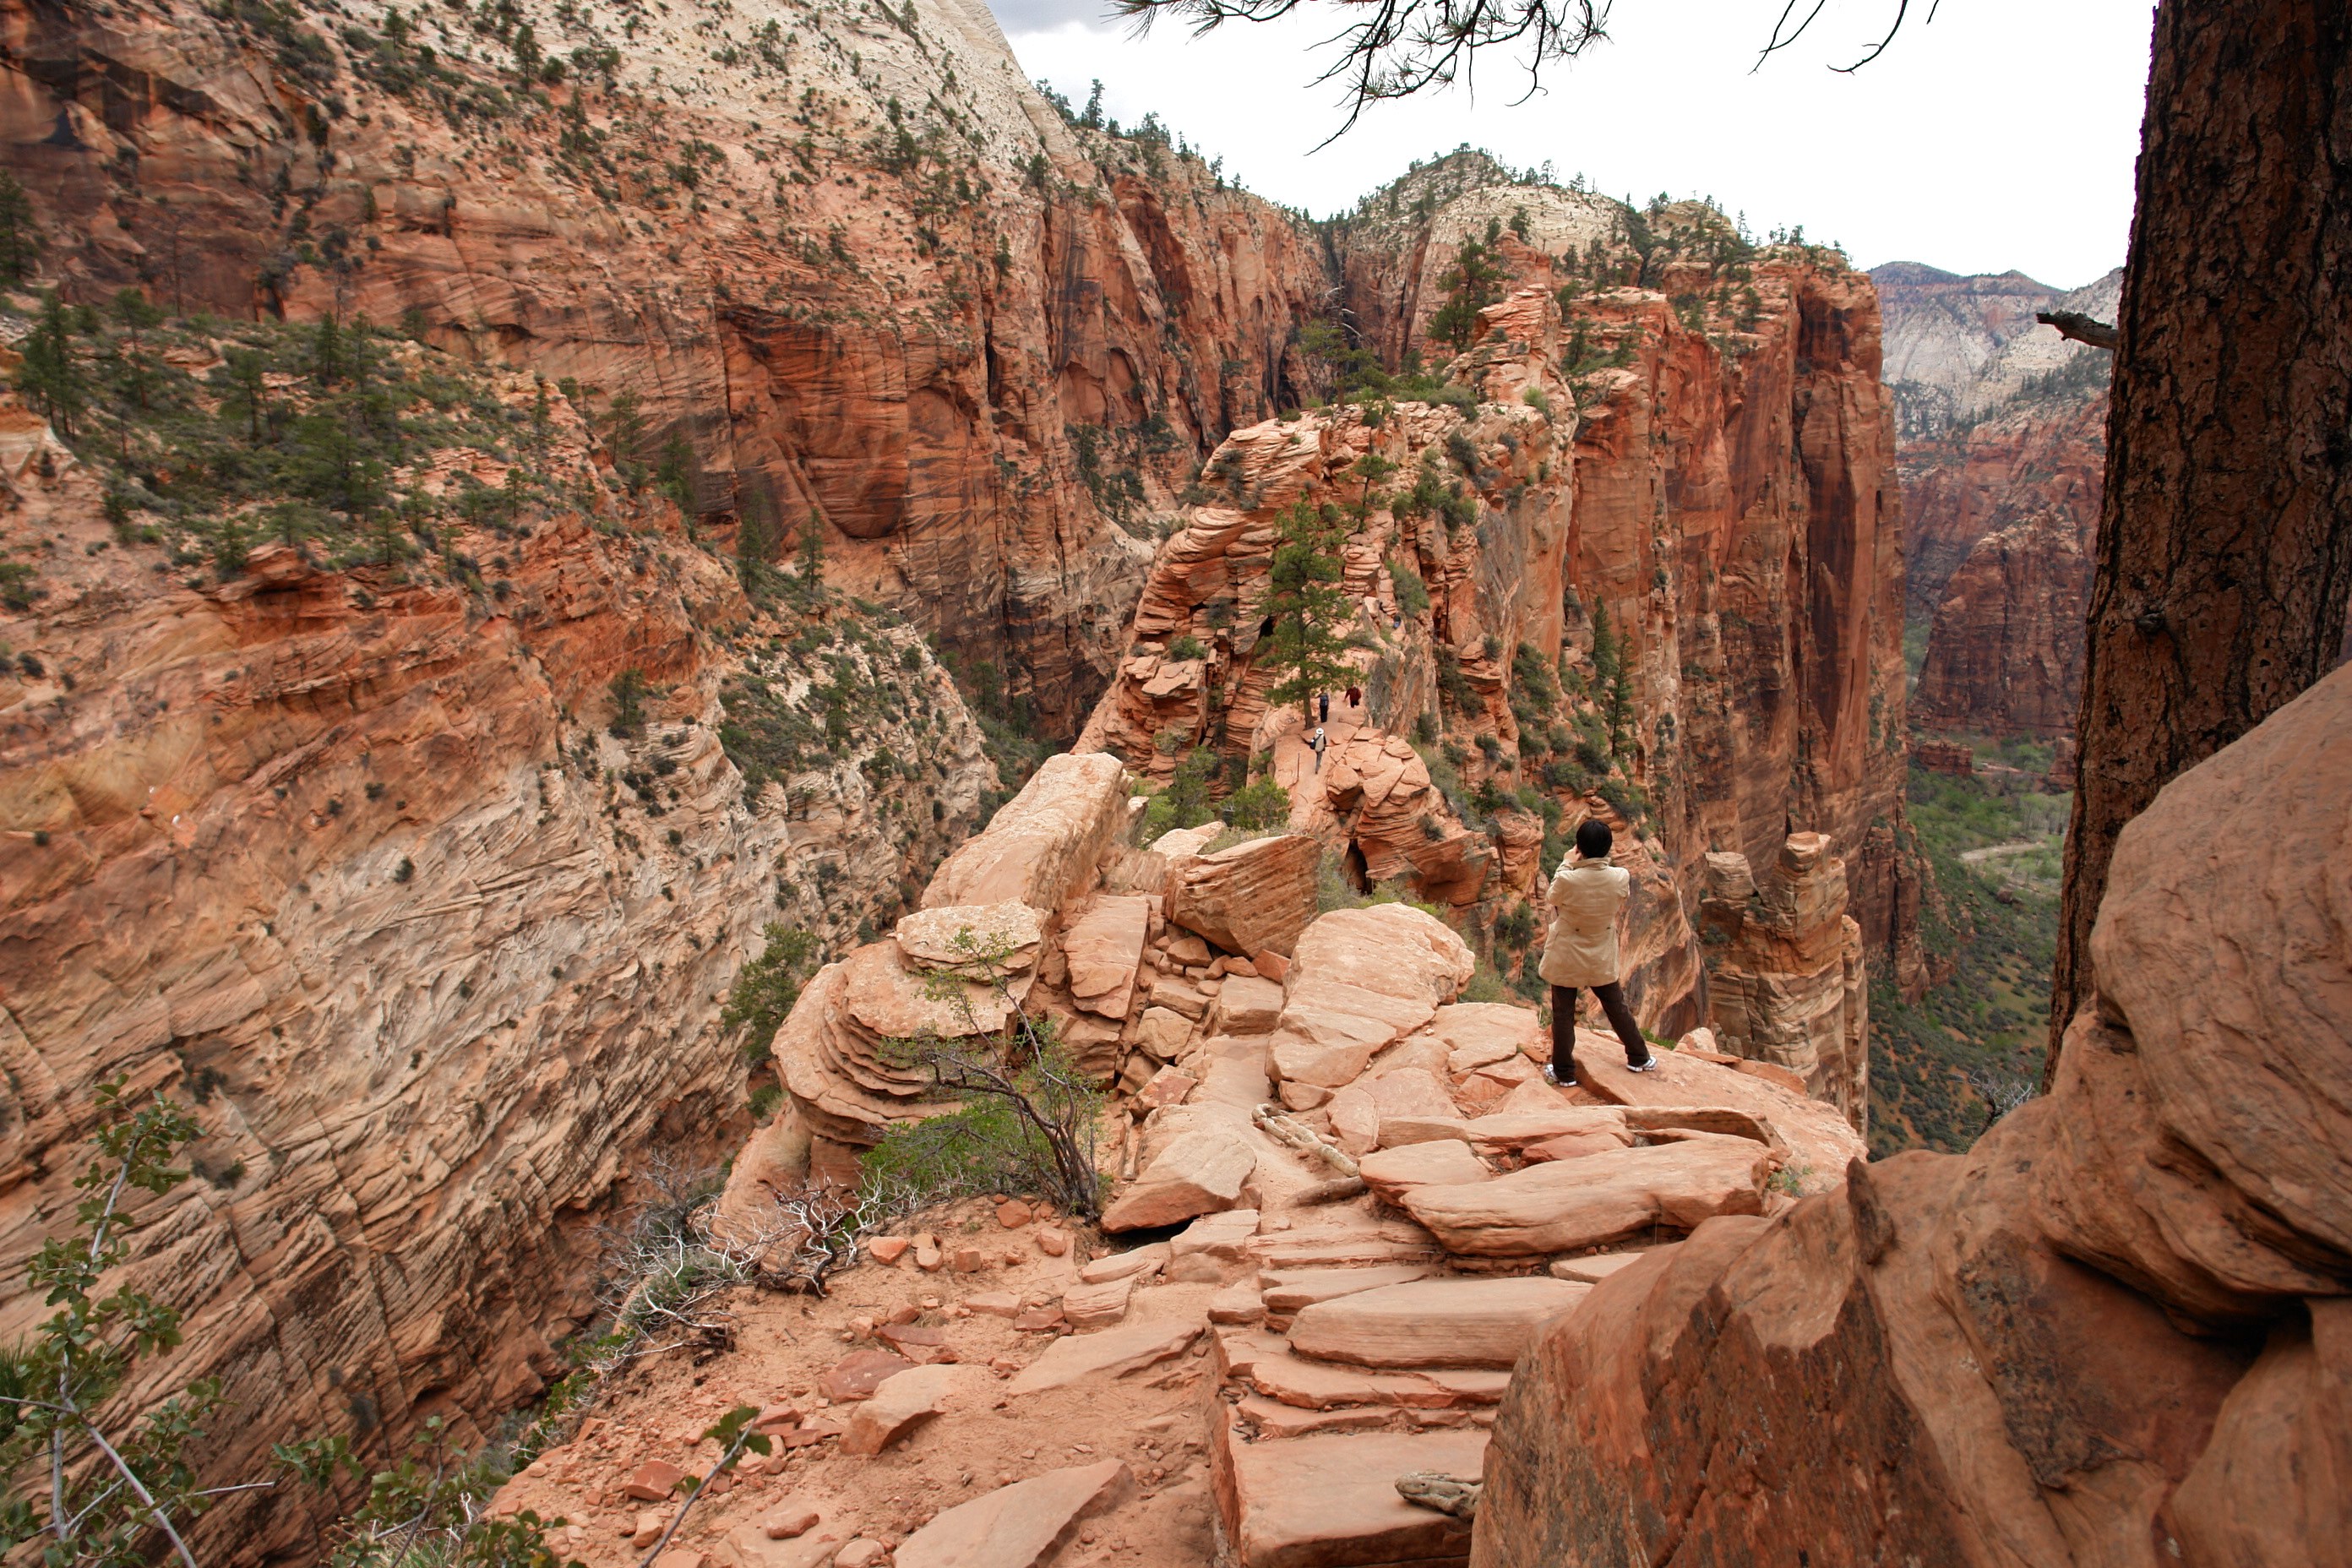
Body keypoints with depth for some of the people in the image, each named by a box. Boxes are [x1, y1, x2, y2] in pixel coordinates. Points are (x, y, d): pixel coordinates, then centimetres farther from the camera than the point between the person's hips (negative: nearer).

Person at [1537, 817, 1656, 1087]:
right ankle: (1639, 1058, 37)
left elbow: (1550, 898, -4)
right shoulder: (1621, 877, -17)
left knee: (1563, 1014, 10)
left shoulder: (1567, 880, -27)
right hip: (1602, 957, 3)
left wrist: (1566, 865, 2)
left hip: (1566, 957, -3)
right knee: (1616, 1007, 22)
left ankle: (1564, 1073, 20)